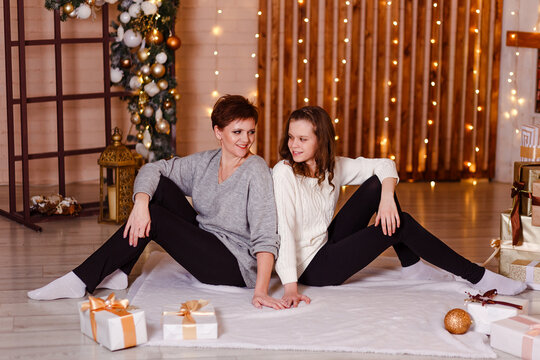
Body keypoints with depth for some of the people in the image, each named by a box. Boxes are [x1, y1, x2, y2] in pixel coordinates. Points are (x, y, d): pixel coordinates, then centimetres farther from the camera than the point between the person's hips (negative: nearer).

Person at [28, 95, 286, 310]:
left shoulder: (255, 170, -15)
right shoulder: (206, 162, 4)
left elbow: (265, 235, -22)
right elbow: (152, 169, -2)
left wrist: (260, 291, -32)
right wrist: (141, 203, -24)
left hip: (237, 268, -7)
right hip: (206, 243, 7)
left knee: (154, 217, -18)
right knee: (160, 185, -5)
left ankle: (81, 281, -10)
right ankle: (116, 273, -3)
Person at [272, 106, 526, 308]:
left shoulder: (331, 167, 0)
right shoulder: (284, 174, -19)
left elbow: (384, 165, 2)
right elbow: (284, 230, -27)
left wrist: (387, 197, -19)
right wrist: (290, 287, -34)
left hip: (328, 245, 7)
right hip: (310, 269, -7)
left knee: (377, 185, -3)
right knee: (401, 225, -12)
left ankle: (412, 265, 7)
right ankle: (477, 277, -1)